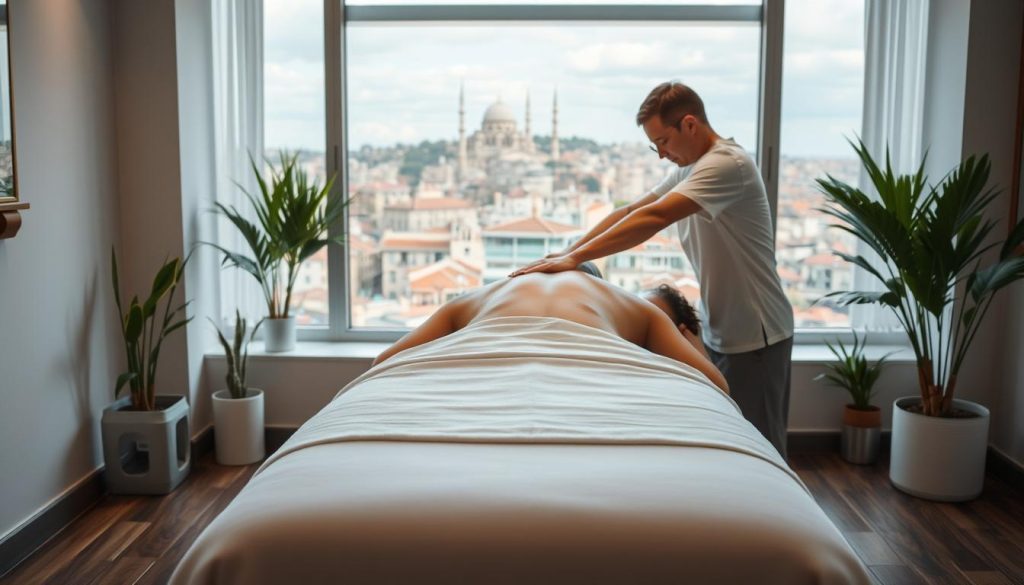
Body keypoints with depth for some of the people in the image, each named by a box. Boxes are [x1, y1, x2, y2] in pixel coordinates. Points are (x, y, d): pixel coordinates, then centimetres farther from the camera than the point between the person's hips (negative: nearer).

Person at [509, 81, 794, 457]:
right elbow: (631, 211, 8)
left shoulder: (727, 164, -20)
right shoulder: (690, 168, 10)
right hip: (719, 332, 9)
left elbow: (653, 218, -31)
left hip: (755, 337, -9)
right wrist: (567, 253, -3)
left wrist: (576, 258, -33)